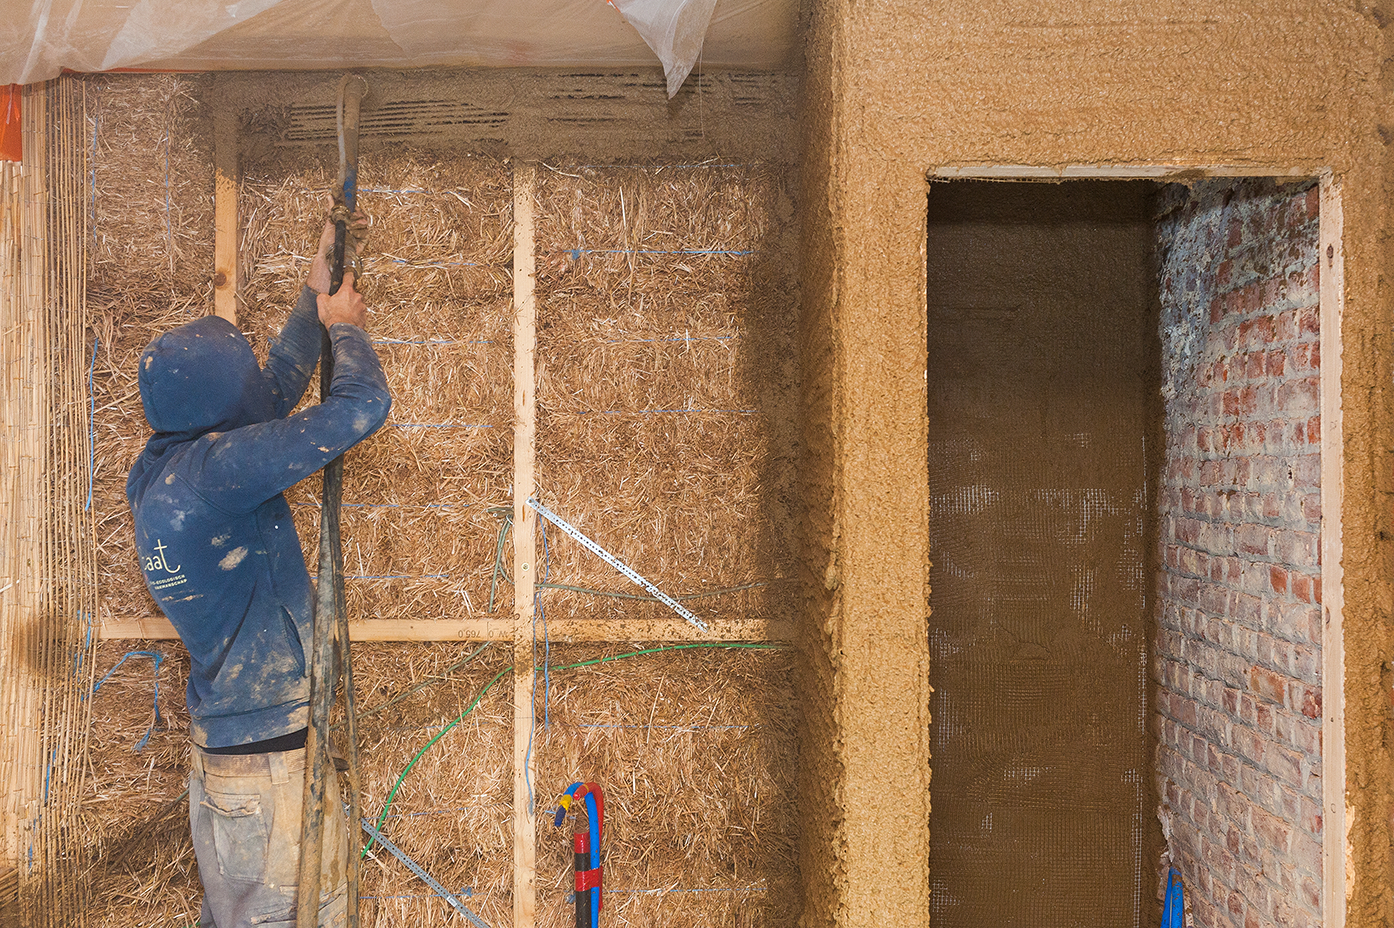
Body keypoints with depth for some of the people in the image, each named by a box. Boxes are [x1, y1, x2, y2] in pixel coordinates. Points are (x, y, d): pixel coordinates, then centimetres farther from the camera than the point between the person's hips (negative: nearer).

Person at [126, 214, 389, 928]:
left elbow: (275, 388, 17)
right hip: (273, 755, -10)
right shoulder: (214, 468, -23)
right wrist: (344, 326, -4)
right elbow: (361, 406, -25)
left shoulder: (161, 467, 5)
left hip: (217, 741, 10)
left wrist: (315, 293, 20)